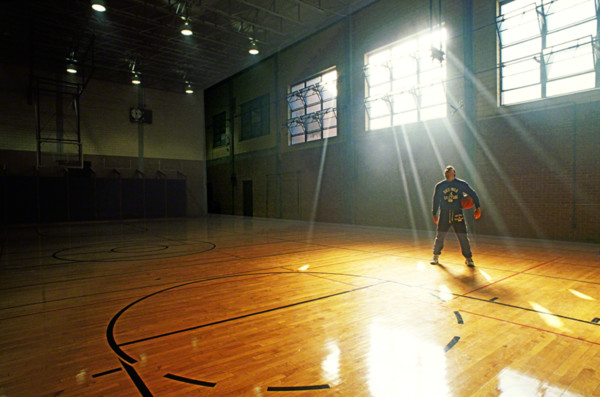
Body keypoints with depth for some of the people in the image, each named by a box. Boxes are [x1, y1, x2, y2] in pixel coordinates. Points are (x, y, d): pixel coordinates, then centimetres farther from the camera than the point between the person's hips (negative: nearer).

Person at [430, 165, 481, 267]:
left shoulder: (462, 184, 0)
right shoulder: (439, 186, 4)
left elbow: (473, 194, 7)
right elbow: (436, 200, 12)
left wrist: (477, 207, -1)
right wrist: (434, 214, 13)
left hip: (458, 214, -1)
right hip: (444, 214, 1)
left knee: (463, 236, -1)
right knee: (439, 236, 4)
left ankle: (468, 258, 15)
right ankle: (436, 256, 21)